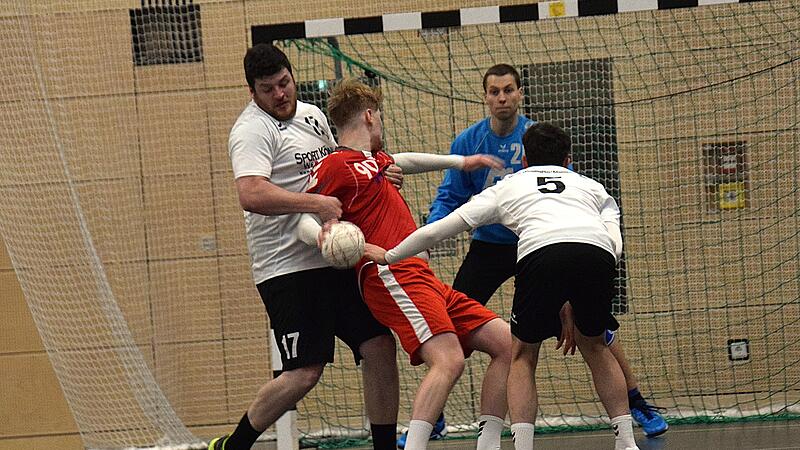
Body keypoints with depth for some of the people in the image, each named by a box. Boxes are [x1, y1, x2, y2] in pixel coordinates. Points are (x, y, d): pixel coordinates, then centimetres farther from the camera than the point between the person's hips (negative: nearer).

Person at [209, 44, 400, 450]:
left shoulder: (312, 115, 15)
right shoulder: (252, 130, -12)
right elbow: (251, 195, -28)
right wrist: (315, 203, -34)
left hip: (337, 260, 8)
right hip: (288, 268, -8)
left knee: (380, 347, 1)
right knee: (304, 372, -12)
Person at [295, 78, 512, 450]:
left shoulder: (372, 160, 25)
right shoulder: (335, 165, -1)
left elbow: (403, 162, 48)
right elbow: (306, 223, -10)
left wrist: (460, 162, 56)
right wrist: (322, 234, -33)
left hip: (422, 278, 10)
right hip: (390, 276, -10)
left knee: (506, 343, 4)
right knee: (448, 360, -28)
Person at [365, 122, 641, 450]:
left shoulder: (507, 187, 35)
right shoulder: (593, 188, 37)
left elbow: (437, 230, 36)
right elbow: (616, 245, 20)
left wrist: (388, 256, 50)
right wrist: (574, 300, 24)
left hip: (541, 251, -2)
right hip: (597, 252, 2)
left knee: (523, 356, 17)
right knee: (593, 346, 26)